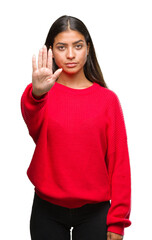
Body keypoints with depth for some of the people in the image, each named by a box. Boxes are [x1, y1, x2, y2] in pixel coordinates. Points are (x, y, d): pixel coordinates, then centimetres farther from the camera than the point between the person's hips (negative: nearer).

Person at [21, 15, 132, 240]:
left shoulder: (108, 99, 1)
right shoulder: (45, 94, -1)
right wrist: (36, 94, -47)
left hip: (94, 211, 0)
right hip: (47, 211, 0)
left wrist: (117, 222, -5)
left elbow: (119, 162, -1)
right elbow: (33, 122, -25)